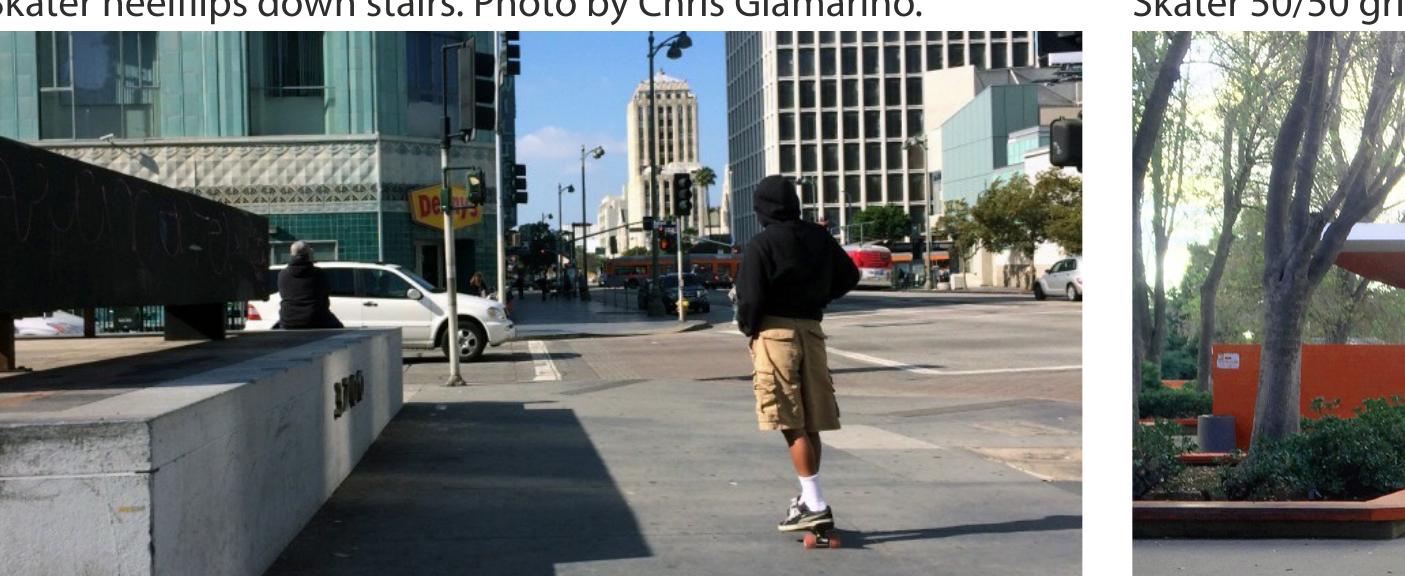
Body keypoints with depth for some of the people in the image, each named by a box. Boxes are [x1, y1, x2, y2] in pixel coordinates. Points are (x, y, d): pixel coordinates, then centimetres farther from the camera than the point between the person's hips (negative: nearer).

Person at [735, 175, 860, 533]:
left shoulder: (762, 245, -10)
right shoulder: (819, 239, 9)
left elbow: (751, 296, -15)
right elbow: (849, 276, 17)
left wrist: (747, 326, 3)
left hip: (775, 330, -6)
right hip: (812, 330, 6)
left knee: (792, 425, -6)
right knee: (810, 424, 13)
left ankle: (815, 505, -8)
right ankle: (809, 498, 23)